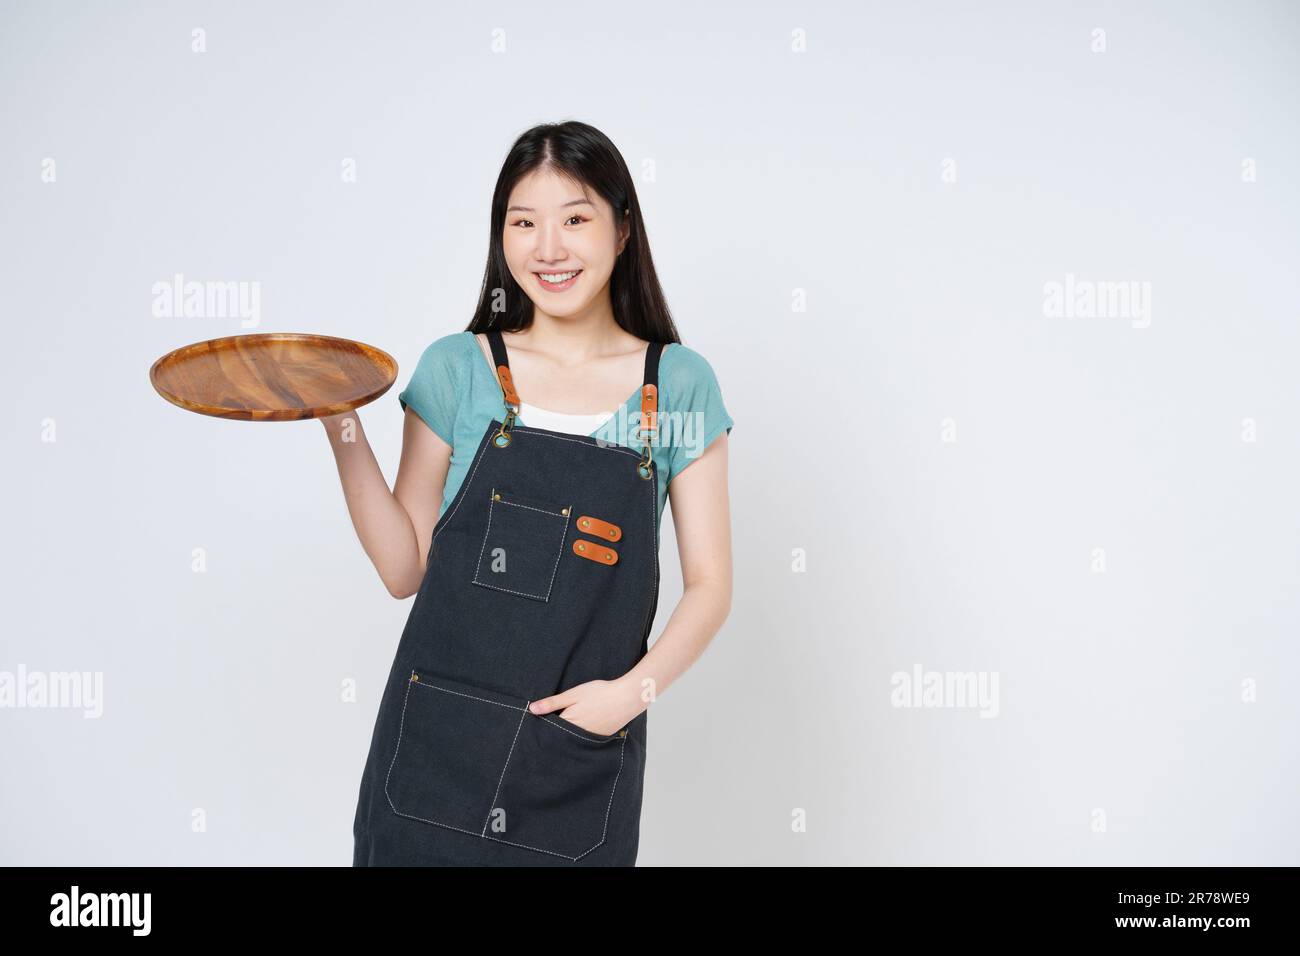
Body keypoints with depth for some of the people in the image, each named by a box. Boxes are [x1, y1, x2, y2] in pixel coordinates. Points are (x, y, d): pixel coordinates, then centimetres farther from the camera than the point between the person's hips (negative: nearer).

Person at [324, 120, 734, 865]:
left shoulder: (680, 384, -1)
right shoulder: (456, 369, 0)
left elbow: (710, 583, 1)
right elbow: (405, 568, -1)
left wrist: (635, 690, -13)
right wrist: (343, 430, -10)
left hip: (584, 757, 0)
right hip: (440, 742, 0)